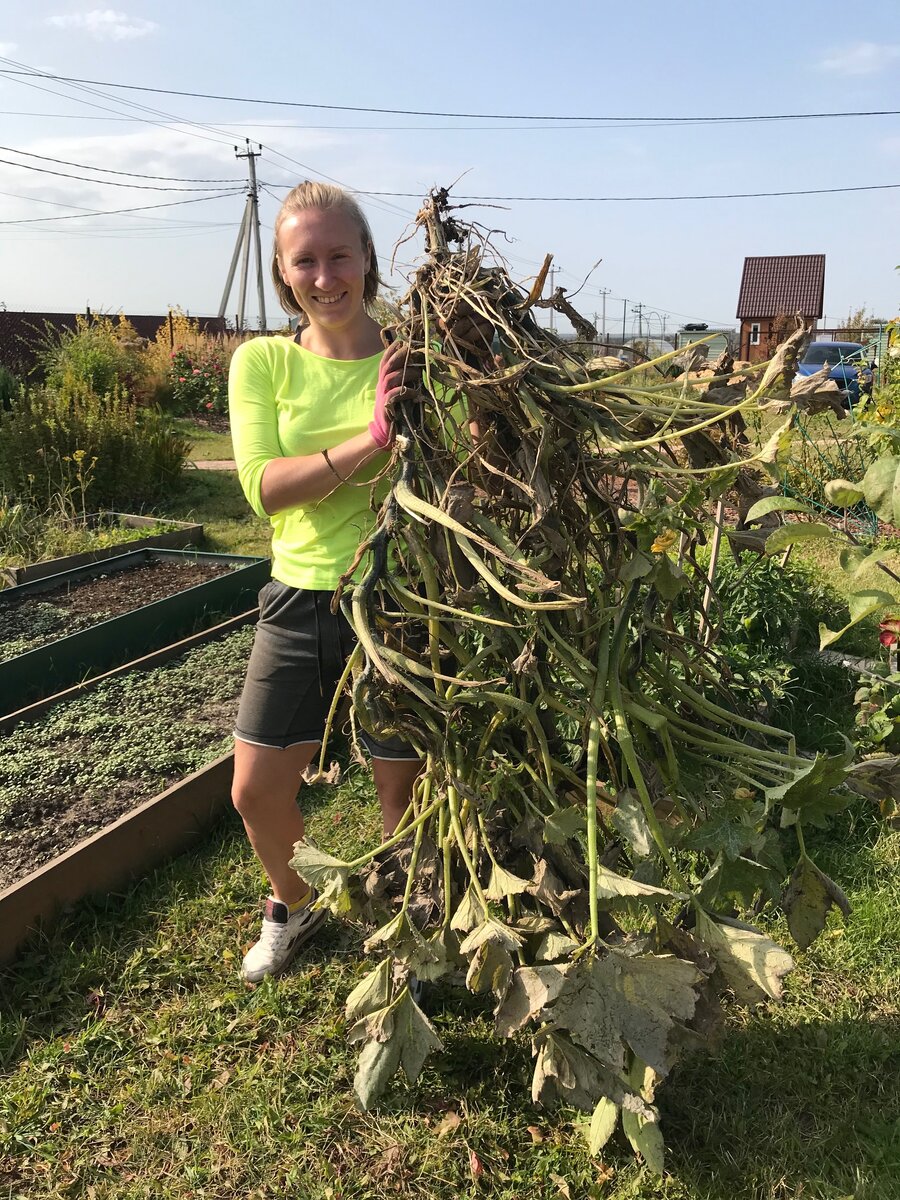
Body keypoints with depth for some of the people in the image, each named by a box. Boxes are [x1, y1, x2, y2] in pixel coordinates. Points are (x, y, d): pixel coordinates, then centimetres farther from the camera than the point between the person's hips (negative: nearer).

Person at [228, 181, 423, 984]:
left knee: (405, 796, 10)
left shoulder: (411, 357, -4)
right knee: (256, 793, 11)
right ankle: (295, 905, 43)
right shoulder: (263, 362, 0)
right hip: (299, 604, 3)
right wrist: (367, 441, -25)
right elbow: (264, 487, -14)